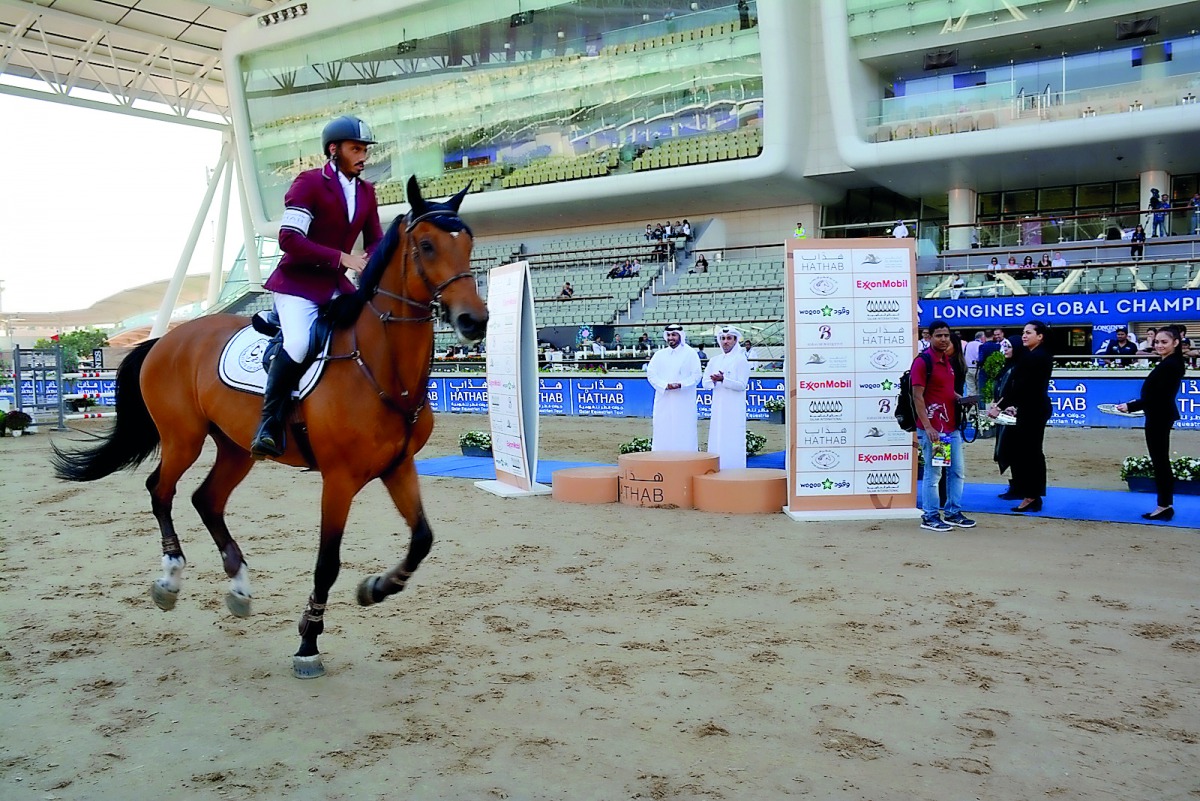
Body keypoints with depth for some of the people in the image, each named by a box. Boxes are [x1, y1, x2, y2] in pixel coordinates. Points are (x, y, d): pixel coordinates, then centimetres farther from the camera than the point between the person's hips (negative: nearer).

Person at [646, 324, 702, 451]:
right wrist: (665, 385, -13)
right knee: (662, 431, 0)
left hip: (684, 401, -3)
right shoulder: (659, 355, 12)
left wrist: (681, 385, -18)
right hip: (663, 400, 3)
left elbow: (696, 375, -2)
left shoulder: (690, 354, 4)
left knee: (684, 432, -4)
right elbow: (651, 374, 4)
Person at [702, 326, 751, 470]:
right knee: (716, 440, 4)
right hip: (718, 407, 5)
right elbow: (705, 382, 9)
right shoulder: (714, 360, 14)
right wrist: (714, 381, -13)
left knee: (733, 440, -7)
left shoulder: (741, 360, -2)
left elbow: (741, 385, -10)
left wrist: (723, 380, -22)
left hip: (734, 408, -5)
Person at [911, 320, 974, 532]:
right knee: (933, 473, -2)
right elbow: (917, 397, -15)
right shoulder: (922, 362, -11)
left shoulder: (949, 361, 15)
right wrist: (927, 427, -21)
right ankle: (930, 517, 8)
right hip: (932, 429, -9)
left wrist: (961, 399, 7)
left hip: (952, 427, 9)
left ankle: (953, 513, 25)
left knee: (958, 471, 13)